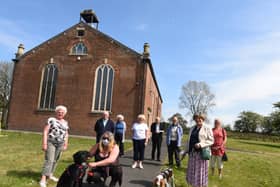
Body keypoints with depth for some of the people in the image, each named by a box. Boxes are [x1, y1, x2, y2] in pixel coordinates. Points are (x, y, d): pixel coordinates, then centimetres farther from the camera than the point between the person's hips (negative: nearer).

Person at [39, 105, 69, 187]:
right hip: (50, 142, -5)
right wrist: (44, 143, -15)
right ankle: (43, 179, -8)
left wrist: (65, 144, 10)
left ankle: (50, 175, 26)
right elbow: (45, 131, -9)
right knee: (49, 160, -11)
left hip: (60, 144, 5)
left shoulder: (65, 122, 11)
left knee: (55, 160, 12)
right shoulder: (51, 120, -5)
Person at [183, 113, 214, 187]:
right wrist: (185, 151, 14)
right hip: (192, 152, 5)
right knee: (193, 170, 11)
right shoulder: (192, 128, 13)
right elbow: (189, 141, 16)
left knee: (200, 171, 2)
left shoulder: (207, 129, -4)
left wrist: (200, 144, -20)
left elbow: (211, 141, -8)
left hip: (202, 153, -5)